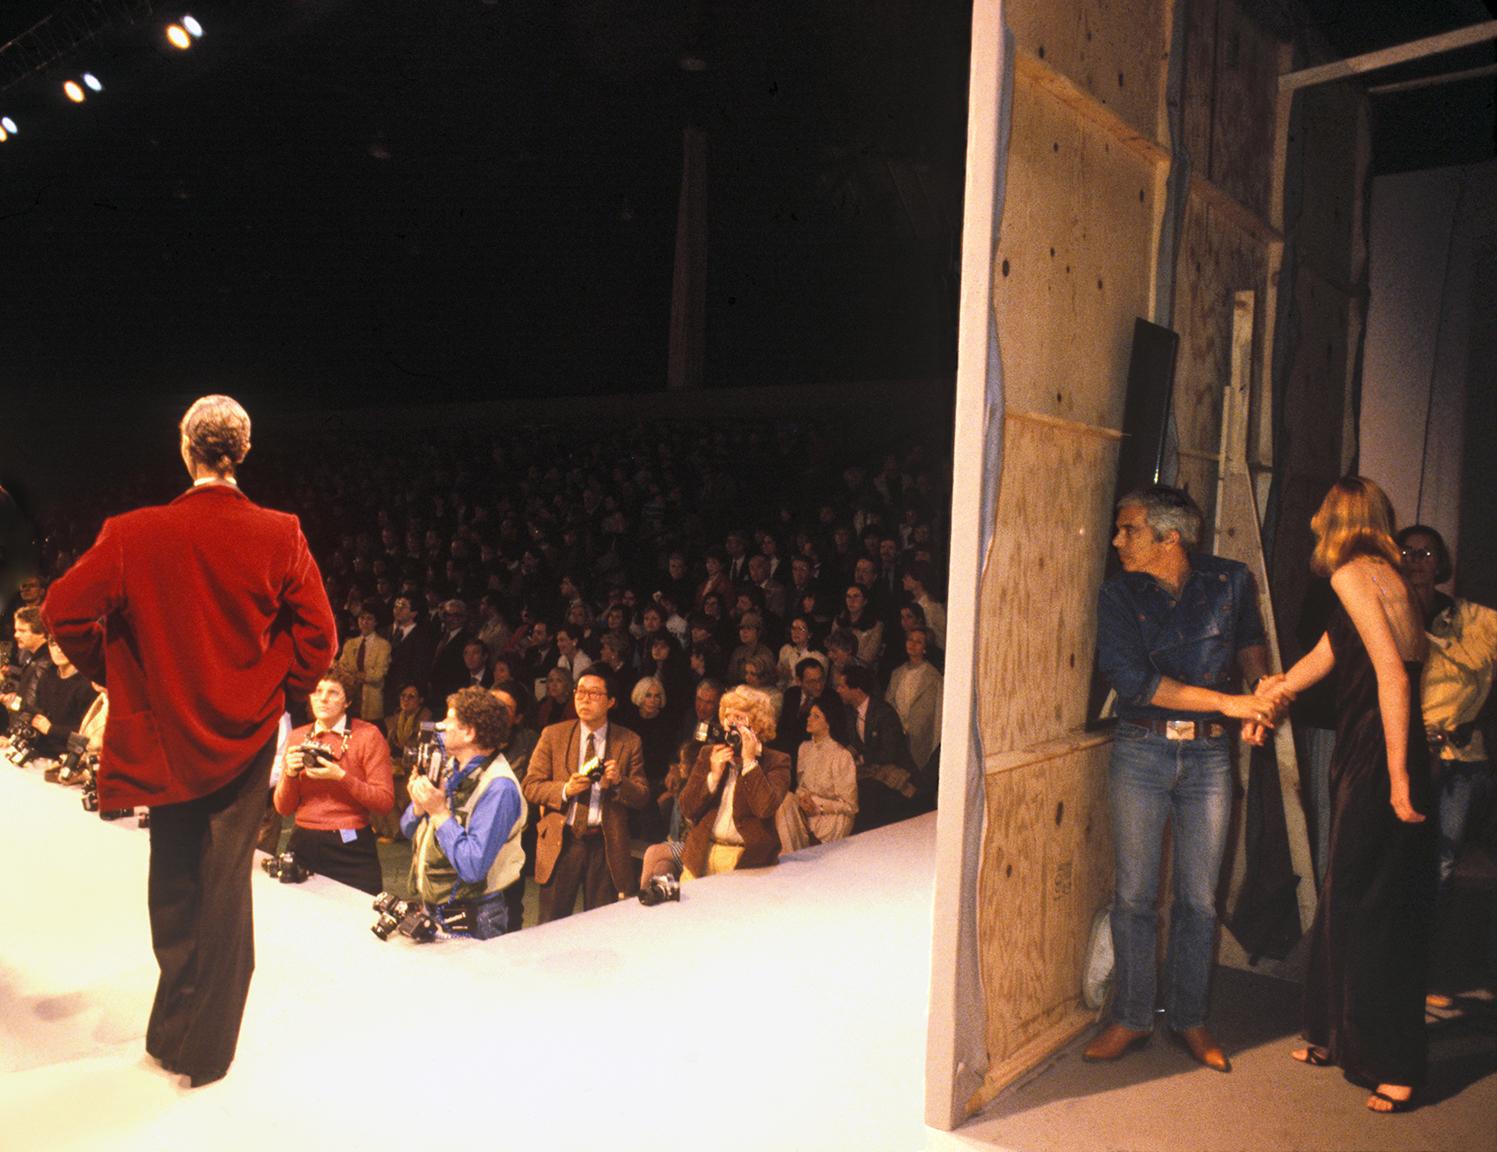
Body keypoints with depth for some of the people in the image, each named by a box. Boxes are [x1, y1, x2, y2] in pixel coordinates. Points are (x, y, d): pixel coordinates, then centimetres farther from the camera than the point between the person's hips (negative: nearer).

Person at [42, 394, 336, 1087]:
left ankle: (174, 1026, 39)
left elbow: (64, 610, -8)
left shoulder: (133, 535, -10)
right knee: (225, 883, 8)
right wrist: (278, 688, 6)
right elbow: (317, 633, -10)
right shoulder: (279, 536, -12)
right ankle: (203, 1048, 18)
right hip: (246, 737, -1)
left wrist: (119, 675, 7)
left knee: (173, 878, 20)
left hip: (164, 734, 1)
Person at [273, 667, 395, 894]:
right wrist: (290, 774, -9)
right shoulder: (297, 737, 8)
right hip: (303, 844, 4)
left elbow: (385, 801, -11)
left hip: (350, 848, -3)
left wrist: (341, 776, -19)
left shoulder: (367, 735, -4)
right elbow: (283, 809, 9)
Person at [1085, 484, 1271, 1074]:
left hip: (1209, 754, 1)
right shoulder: (1119, 593, -4)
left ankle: (1190, 1018, 26)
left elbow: (1249, 642, 20)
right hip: (1140, 752, -1)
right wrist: (1226, 702, -18)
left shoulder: (1230, 582, 0)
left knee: (1199, 898, 8)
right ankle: (1130, 1018, 19)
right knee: (1134, 894, 4)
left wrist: (1259, 695, 2)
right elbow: (1132, 681, -15)